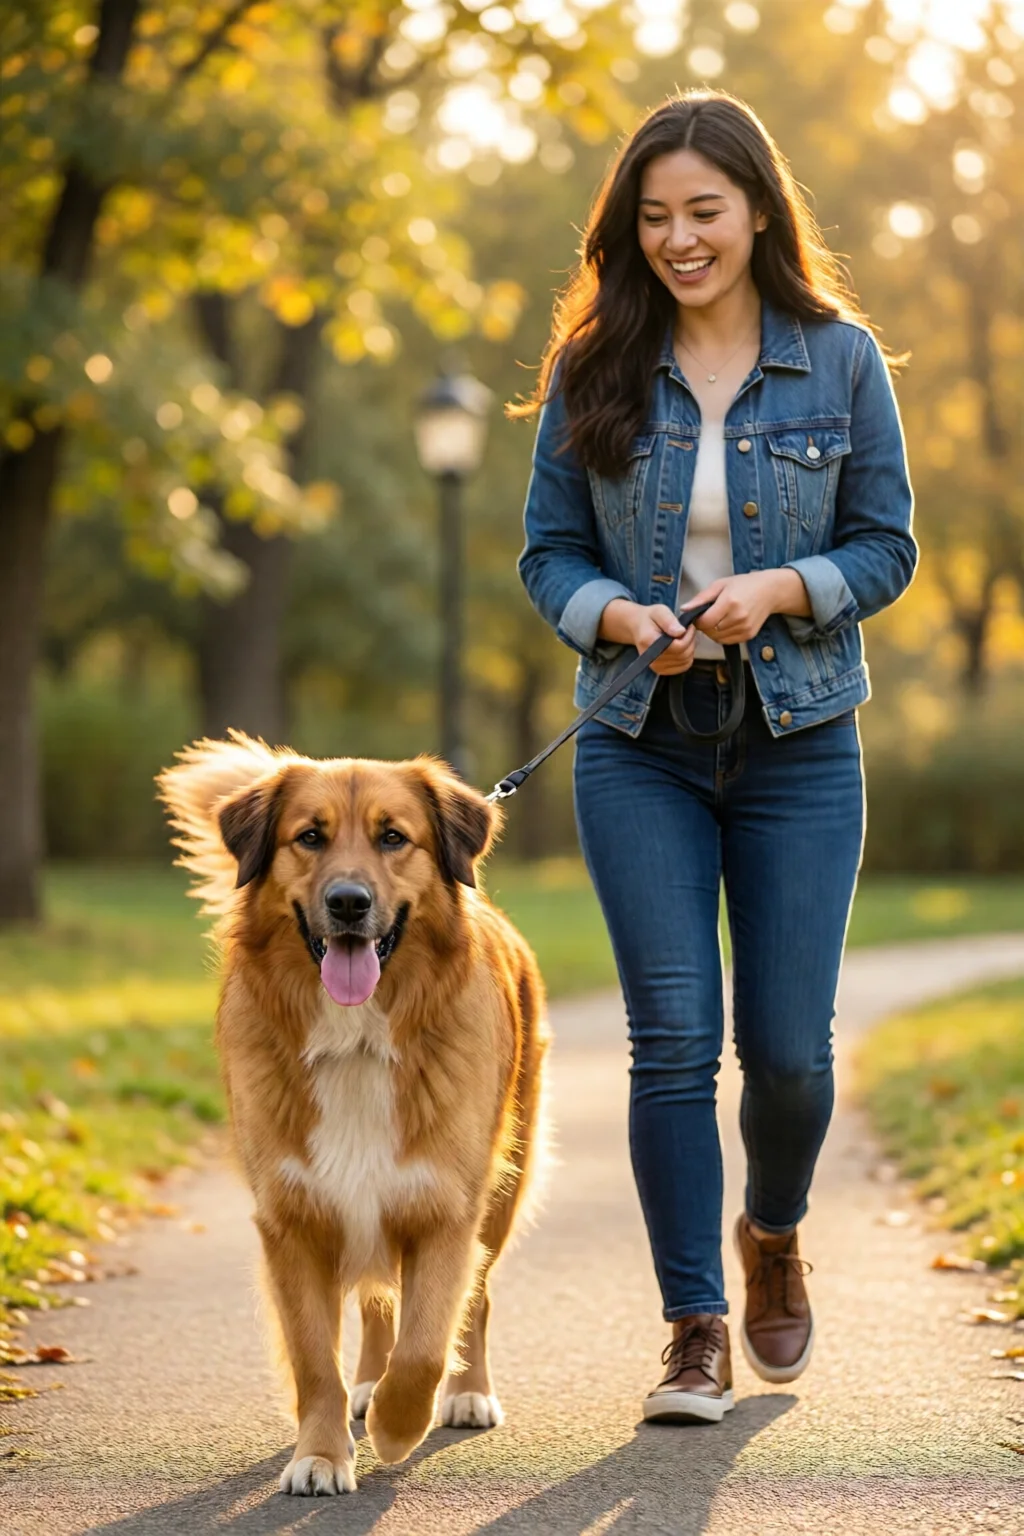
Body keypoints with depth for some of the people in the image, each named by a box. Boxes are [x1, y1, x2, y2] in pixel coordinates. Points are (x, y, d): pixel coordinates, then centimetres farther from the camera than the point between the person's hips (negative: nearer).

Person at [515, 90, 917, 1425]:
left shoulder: (840, 360, 0)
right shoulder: (594, 367, 1)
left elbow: (887, 549, 3)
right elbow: (549, 553, 5)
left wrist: (780, 589, -16)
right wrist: (620, 616, -15)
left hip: (799, 742, 0)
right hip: (641, 749, 0)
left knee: (788, 1050, 1)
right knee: (673, 1041, -4)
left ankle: (773, 1234, 33)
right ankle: (695, 1331, 6)